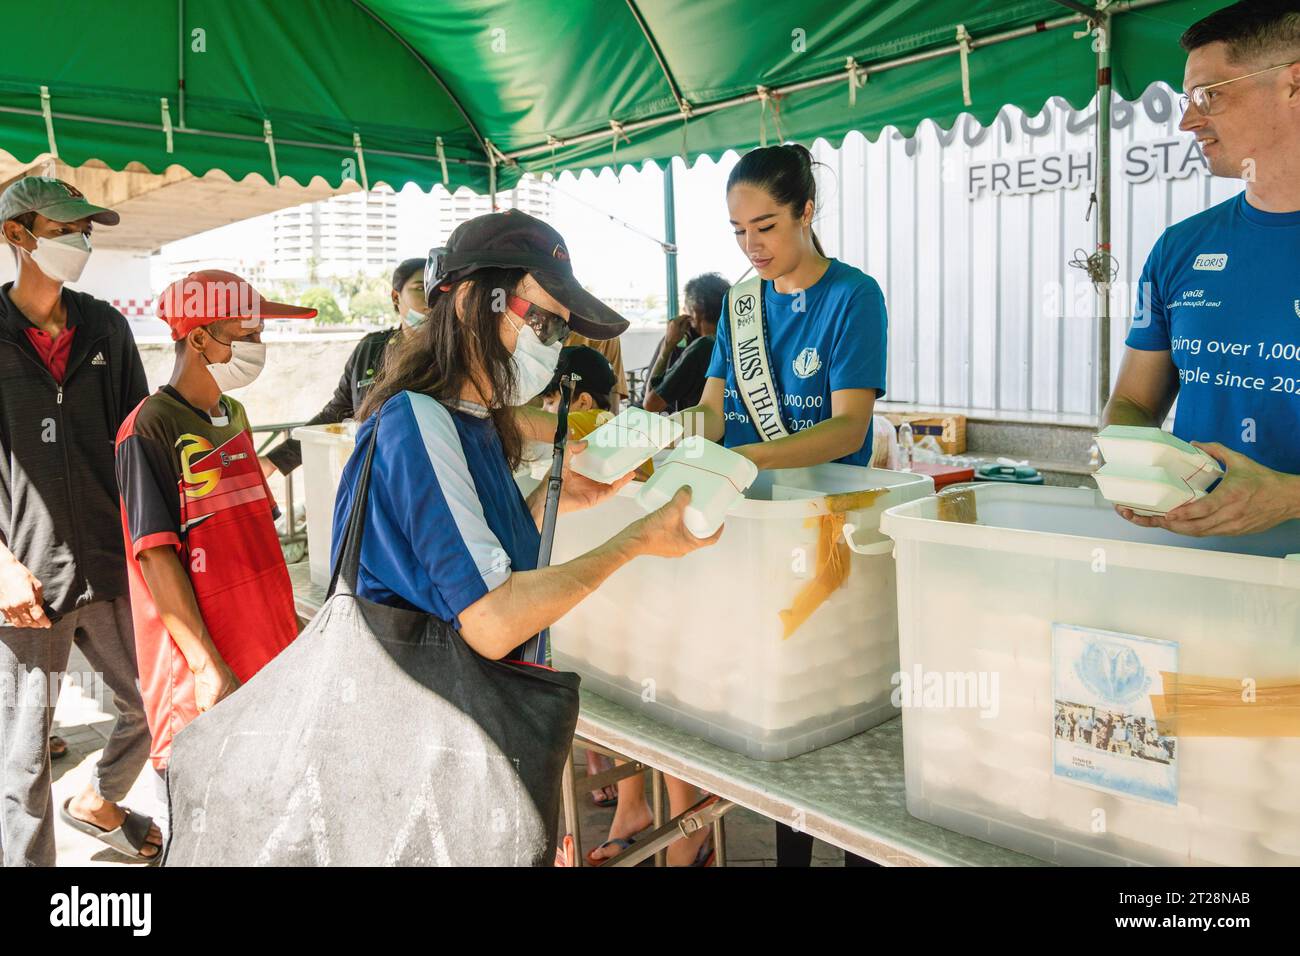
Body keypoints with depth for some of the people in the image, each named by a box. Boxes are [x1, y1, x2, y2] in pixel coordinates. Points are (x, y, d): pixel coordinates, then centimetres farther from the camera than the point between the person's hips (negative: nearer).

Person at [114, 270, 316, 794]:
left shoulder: (235, 416, 11)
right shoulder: (150, 427, -12)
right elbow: (155, 555, -17)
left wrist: (287, 620, 19)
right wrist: (209, 668, -19)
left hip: (267, 650, 7)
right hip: (202, 665, -7)